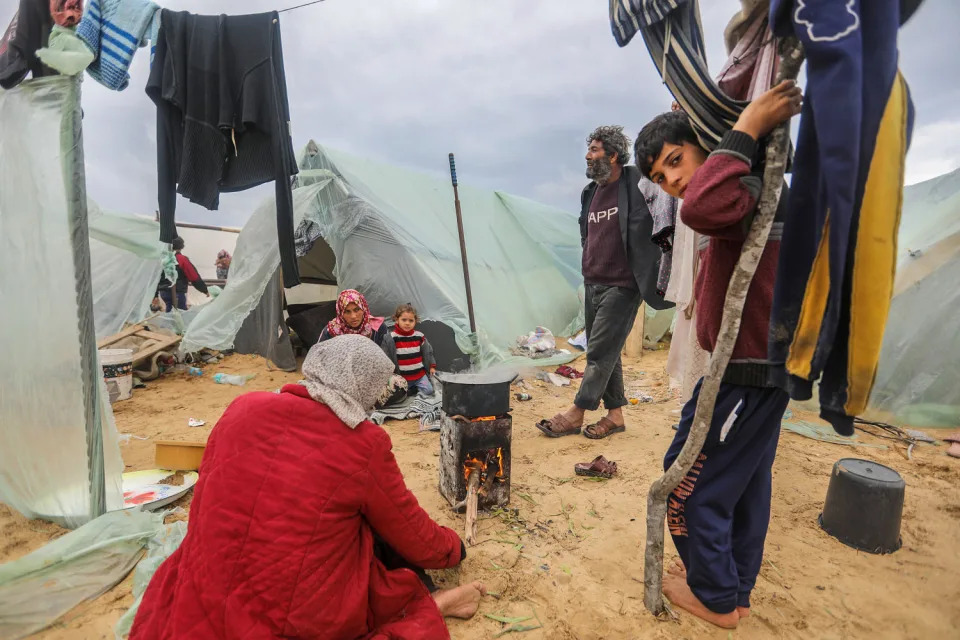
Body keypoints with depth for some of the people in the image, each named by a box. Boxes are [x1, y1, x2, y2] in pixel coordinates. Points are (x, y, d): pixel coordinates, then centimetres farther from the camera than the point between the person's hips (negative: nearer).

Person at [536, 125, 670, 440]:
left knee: (600, 352, -3)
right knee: (605, 353, 12)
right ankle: (615, 414, 23)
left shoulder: (635, 184, -7)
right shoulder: (590, 193, 14)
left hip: (621, 286, -7)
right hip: (592, 284, 7)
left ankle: (576, 414, 7)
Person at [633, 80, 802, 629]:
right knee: (746, 480, 20)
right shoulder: (748, 193, 12)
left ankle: (715, 598, 23)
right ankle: (737, 590, 39)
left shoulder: (749, 186, -20)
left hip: (746, 373, -10)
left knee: (688, 481, 4)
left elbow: (701, 209, -42)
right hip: (762, 365, 10)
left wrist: (746, 130, -30)